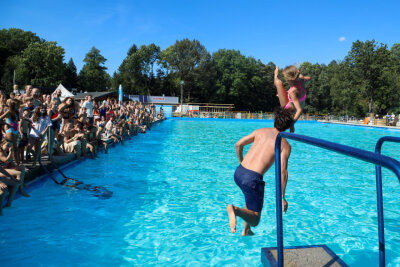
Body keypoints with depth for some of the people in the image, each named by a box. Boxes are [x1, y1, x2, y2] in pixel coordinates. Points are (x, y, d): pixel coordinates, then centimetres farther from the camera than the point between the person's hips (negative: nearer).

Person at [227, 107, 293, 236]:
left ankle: (246, 230, 35)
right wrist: (282, 197, 0)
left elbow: (238, 144, 11)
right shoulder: (285, 145, 1)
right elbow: (283, 172, -7)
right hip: (252, 178, -6)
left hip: (239, 172, 6)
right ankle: (235, 210, -24)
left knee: (251, 197, 36)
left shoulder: (261, 131, 13)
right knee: (255, 221, 7)